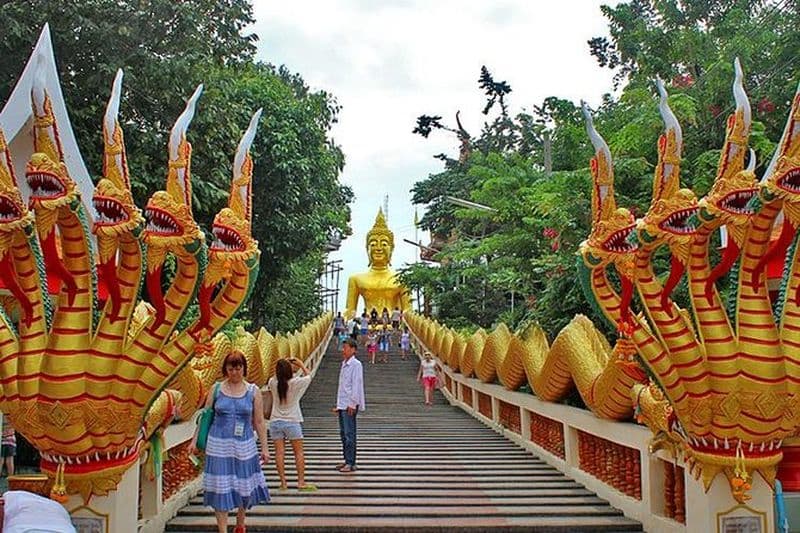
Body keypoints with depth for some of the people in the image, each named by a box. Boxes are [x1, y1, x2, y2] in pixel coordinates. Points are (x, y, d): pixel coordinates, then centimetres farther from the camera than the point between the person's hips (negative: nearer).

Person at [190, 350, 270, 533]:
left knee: (243, 486, 10)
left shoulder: (253, 391, 0)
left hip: (244, 446, 1)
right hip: (219, 446, 0)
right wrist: (195, 440, 4)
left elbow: (259, 422, 2)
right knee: (220, 489, -1)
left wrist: (264, 447, 1)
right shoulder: (216, 389, 0)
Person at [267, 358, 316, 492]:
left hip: (275, 422, 3)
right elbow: (308, 376, 3)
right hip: (292, 422, -2)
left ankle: (283, 482, 6)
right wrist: (301, 365, 16)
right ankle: (301, 482, 6)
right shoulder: (295, 383, -14)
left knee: (279, 452, 4)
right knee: (299, 452, 6)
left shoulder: (273, 383, -7)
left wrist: (282, 366, 14)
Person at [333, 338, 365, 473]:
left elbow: (356, 385, -15)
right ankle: (347, 460, 20)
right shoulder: (344, 364, 15)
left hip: (350, 405, -9)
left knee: (349, 434, -7)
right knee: (343, 433, 12)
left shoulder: (356, 364, -10)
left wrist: (352, 404, -18)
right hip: (342, 404, 9)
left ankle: (351, 463, -3)